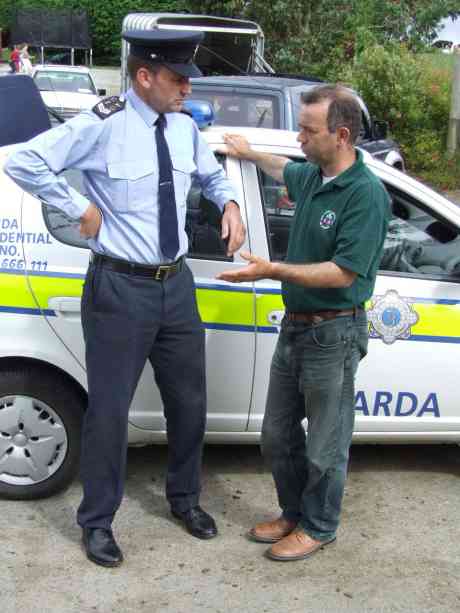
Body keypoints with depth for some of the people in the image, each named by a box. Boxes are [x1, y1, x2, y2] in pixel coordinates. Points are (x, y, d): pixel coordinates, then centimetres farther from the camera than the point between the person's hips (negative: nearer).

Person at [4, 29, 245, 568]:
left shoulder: (184, 127, 3)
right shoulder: (103, 125, -16)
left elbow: (211, 174, 23)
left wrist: (229, 204, 3)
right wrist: (81, 208, -17)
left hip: (176, 284, 6)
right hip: (120, 288, -6)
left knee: (189, 402, 16)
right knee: (109, 409, 4)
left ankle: (184, 499, 39)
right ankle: (97, 521, 25)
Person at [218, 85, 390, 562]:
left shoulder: (366, 194, -19)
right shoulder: (310, 176, 5)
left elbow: (343, 273, -24)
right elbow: (282, 169, 32)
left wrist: (273, 271, -28)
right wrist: (248, 153, 40)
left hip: (333, 334, -8)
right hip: (294, 325, 8)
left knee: (325, 446, 8)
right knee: (278, 436, 18)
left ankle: (318, 527, 27)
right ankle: (294, 513, 36)